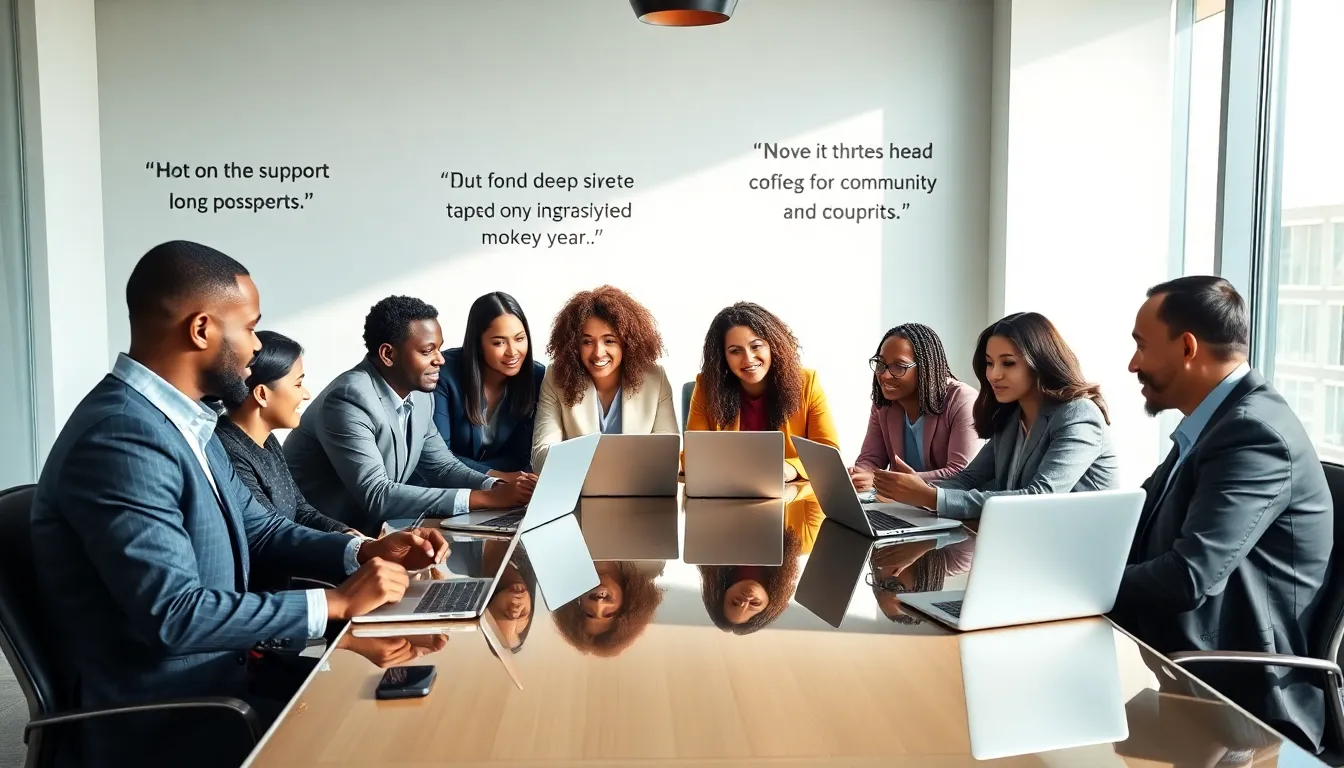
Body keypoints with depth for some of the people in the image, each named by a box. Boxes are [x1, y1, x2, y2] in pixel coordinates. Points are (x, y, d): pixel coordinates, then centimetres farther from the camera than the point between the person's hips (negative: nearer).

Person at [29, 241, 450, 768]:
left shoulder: (187, 422, 7)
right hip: (159, 721, -8)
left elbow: (257, 529, 13)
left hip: (217, 675, 8)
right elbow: (172, 614, -29)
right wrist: (336, 602, -21)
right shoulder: (120, 438, -24)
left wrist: (363, 552, -3)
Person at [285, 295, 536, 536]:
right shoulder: (349, 400, -24)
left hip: (374, 528, 7)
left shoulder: (419, 393, 1)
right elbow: (376, 496, -29)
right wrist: (484, 498, -30)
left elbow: (441, 466, 8)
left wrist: (496, 486, -12)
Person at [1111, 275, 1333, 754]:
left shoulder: (1254, 432, -19)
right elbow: (1138, 535, 12)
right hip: (1192, 676, 8)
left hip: (1237, 700, -8)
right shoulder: (1212, 426, 11)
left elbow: (1189, 576, -27)